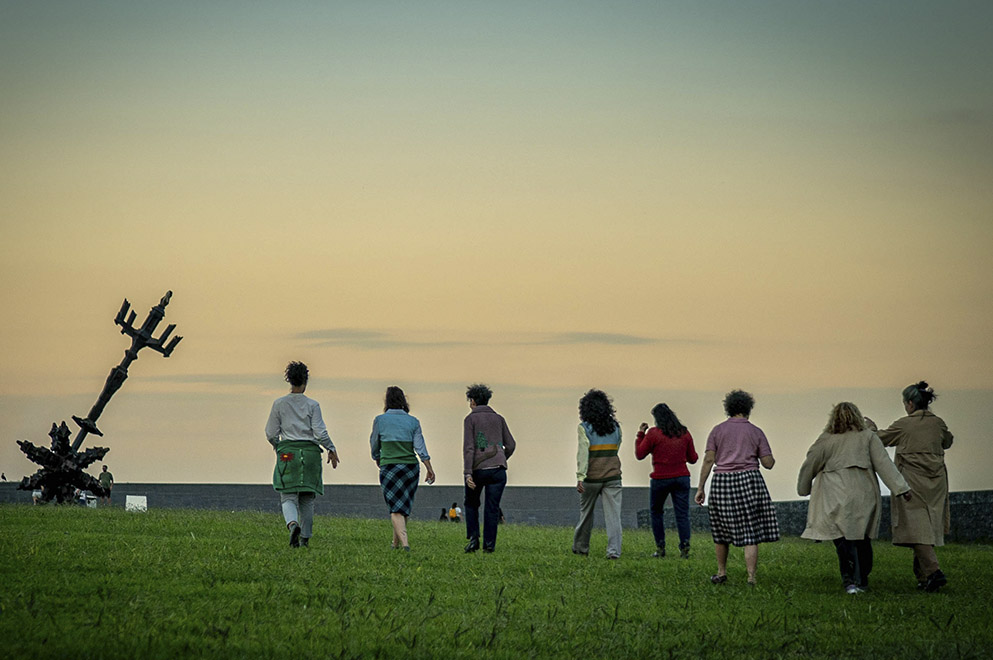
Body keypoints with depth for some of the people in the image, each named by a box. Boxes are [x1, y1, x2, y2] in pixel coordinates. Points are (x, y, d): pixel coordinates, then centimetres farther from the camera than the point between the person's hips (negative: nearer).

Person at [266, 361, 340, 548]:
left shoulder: (279, 404, 1)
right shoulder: (312, 405, -1)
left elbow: (271, 433, 4)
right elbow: (320, 432, -6)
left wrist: (277, 447, 23)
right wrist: (331, 449, 8)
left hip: (287, 452, 0)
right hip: (310, 452, 0)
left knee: (288, 497, -3)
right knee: (307, 499, 10)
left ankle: (293, 524, -32)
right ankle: (305, 537, 11)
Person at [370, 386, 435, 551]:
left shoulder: (380, 420, -1)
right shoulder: (413, 421, 3)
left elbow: (374, 445, 10)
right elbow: (420, 448, -2)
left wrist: (378, 461, 29)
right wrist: (430, 469, 0)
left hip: (389, 467, -3)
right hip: (410, 467, 3)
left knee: (395, 508, -5)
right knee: (404, 506, 16)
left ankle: (404, 541, -23)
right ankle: (396, 542, 27)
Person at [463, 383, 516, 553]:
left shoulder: (470, 419, 1)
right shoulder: (498, 419, 13)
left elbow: (468, 447, -9)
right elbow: (511, 445, 13)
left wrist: (467, 473, -15)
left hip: (477, 469, -2)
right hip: (498, 469, 2)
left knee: (471, 504, 17)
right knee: (492, 507, 3)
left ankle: (473, 538, 4)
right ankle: (489, 544, -3)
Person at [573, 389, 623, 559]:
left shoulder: (585, 427, -8)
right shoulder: (615, 427, 5)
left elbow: (583, 452, -16)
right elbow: (615, 449, 12)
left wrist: (580, 477, -20)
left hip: (592, 477, -2)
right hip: (613, 475, 2)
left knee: (586, 512, 15)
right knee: (613, 514, -2)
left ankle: (581, 547, 27)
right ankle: (614, 550, -12)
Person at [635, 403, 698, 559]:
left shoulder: (653, 433, -8)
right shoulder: (685, 433, 4)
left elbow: (639, 455, -1)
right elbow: (693, 459, 9)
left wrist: (640, 435, 8)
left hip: (660, 479, -2)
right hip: (682, 477, 3)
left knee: (656, 512, 16)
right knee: (682, 514, 0)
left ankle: (660, 547, 9)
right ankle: (685, 547, -15)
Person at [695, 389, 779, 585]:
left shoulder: (717, 430, 4)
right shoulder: (756, 432, 3)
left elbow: (708, 460, -3)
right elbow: (768, 463, 1)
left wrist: (700, 488, -1)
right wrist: (771, 459, 25)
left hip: (723, 482, 1)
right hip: (749, 481, -1)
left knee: (722, 529, 17)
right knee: (750, 533, -2)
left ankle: (721, 573, 27)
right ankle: (751, 578, -11)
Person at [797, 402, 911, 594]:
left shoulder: (826, 440, 4)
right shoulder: (868, 437, 5)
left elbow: (809, 465, 11)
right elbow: (883, 463, 0)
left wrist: (803, 489, 27)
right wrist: (900, 488, -2)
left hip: (837, 496, -2)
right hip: (864, 494, 2)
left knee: (844, 539, -3)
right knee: (862, 538, 12)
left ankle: (851, 580, -15)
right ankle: (862, 580, 19)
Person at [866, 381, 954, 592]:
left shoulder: (903, 425, -8)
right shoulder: (938, 423, 5)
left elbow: (879, 439, 6)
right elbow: (947, 441, 25)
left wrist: (871, 427, 26)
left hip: (913, 483, -6)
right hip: (936, 483, 6)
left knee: (916, 529, -8)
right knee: (927, 528, 13)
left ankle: (934, 571, -25)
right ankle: (923, 577, 14)